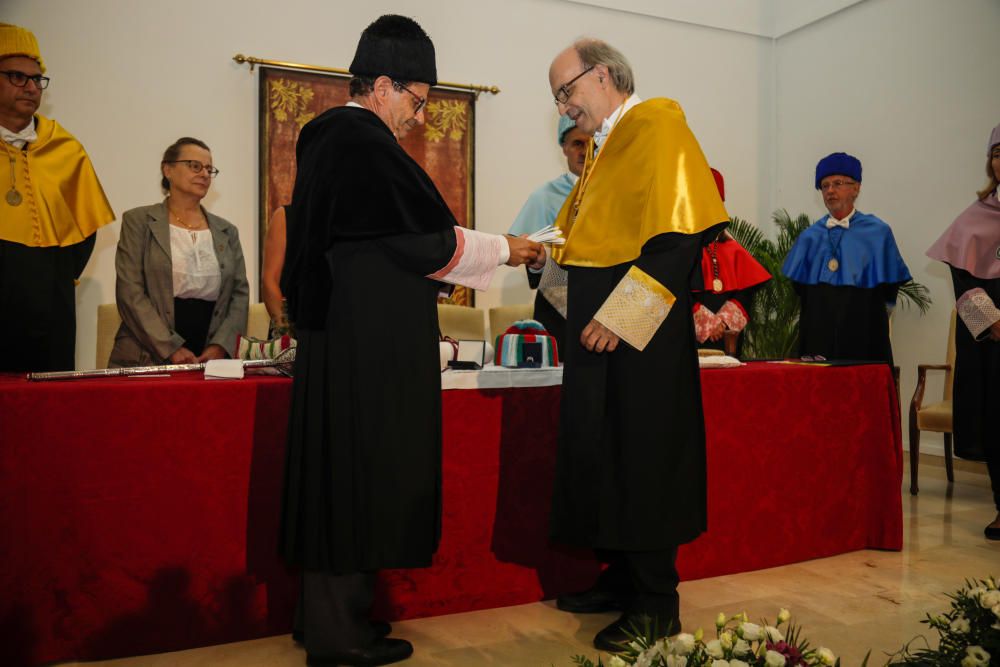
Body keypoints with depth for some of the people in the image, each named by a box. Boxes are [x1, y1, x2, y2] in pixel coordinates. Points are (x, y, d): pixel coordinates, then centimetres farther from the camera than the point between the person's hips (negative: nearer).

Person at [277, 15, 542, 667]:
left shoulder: (328, 137, 16)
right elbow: (424, 235, -14)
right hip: (369, 342, -10)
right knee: (360, 471, -2)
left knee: (341, 470, 14)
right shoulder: (363, 143, -14)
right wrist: (504, 249, 0)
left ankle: (328, 614, 25)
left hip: (343, 333, 10)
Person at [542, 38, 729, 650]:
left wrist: (618, 317, -22)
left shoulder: (658, 126, -8)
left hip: (639, 334, -9)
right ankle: (623, 578, 26)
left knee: (641, 459, -3)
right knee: (602, 456, 12)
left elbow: (679, 233, -19)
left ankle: (656, 604, 11)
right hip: (599, 328, 9)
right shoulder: (604, 145, 19)